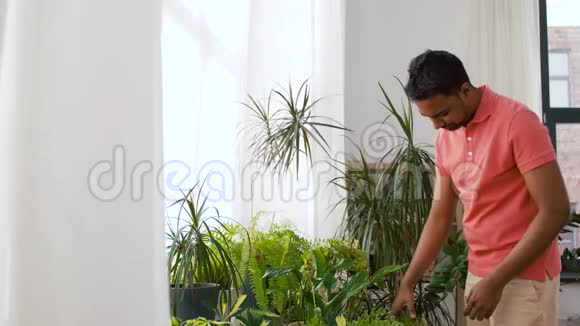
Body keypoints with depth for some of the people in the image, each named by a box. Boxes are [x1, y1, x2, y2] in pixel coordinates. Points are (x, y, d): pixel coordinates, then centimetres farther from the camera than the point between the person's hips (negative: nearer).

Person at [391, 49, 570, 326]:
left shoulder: (518, 122, -15)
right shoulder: (445, 139, 5)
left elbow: (556, 211, -18)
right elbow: (439, 216, 11)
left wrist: (497, 281, -19)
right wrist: (407, 283, 6)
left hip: (523, 278, -6)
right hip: (478, 275, 6)